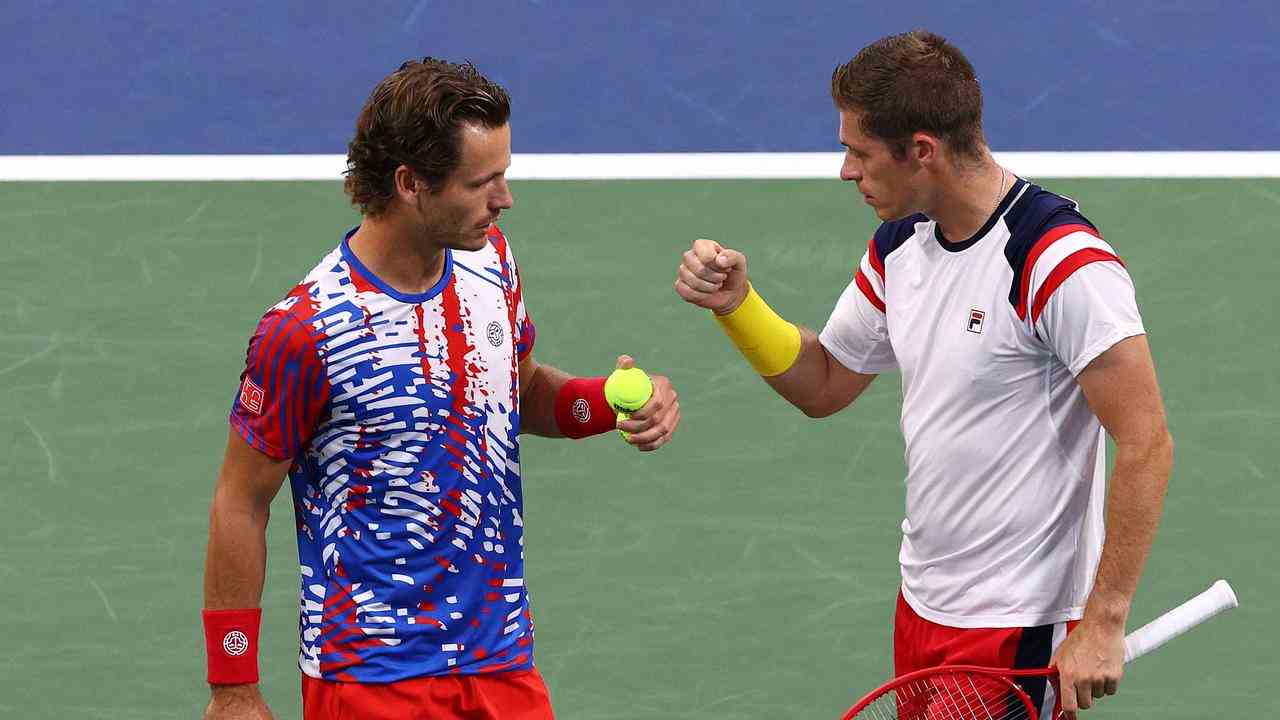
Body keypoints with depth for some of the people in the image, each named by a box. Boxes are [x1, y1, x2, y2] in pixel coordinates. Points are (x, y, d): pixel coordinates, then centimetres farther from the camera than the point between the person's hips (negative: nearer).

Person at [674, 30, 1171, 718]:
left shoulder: (1061, 261, -21)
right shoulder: (898, 246, 6)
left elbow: (1146, 444, -22)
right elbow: (823, 385, 19)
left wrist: (1102, 623, -23)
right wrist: (736, 303, 2)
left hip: (1020, 631, -8)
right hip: (922, 604, 8)